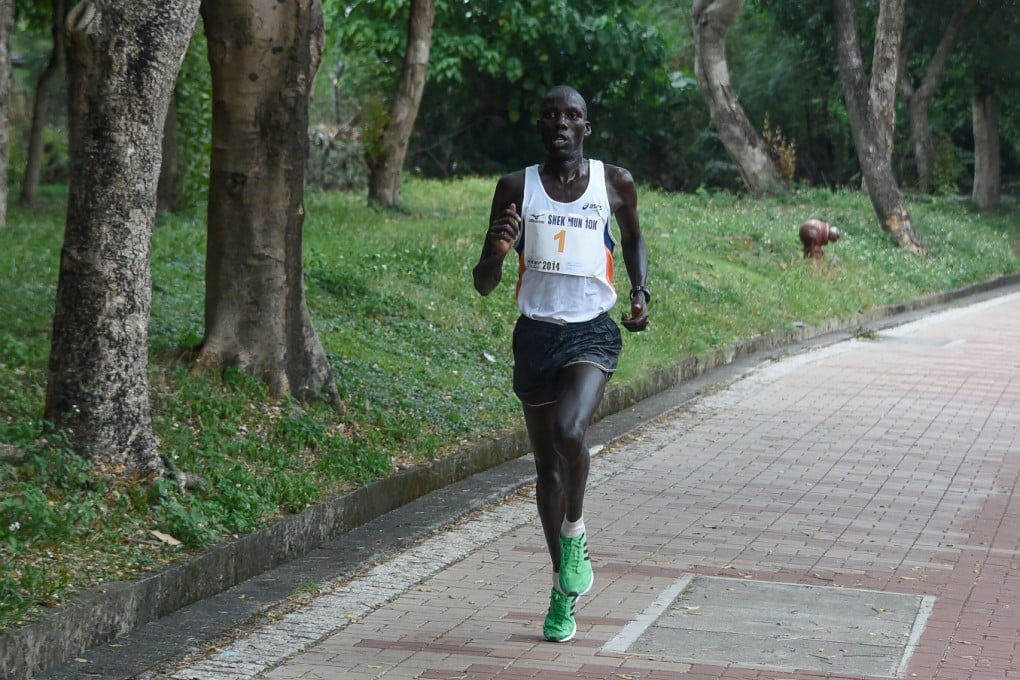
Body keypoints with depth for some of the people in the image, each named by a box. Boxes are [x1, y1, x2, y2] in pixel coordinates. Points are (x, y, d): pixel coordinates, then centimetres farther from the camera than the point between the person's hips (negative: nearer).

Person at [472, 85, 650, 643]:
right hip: (536, 334, 2)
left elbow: (633, 239, 22)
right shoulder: (516, 188, 0)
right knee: (546, 465, 10)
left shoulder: (615, 183, 1)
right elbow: (483, 285, 0)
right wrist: (496, 251, -21)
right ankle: (564, 588, 25)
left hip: (592, 331, -2)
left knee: (569, 433, -28)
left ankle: (575, 533, 0)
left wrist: (640, 292, 6)